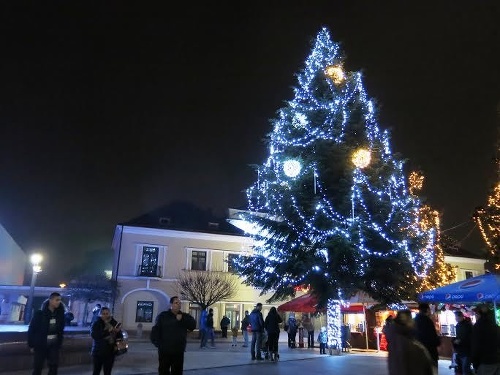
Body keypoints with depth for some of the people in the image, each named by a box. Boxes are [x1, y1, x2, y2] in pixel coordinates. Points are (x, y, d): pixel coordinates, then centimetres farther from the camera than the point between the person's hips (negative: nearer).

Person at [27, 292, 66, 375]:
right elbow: (31, 329, -6)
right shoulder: (39, 313, -11)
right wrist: (31, 345, -6)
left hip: (54, 345, 3)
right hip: (41, 345, -3)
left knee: (54, 368, 3)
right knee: (37, 368, 5)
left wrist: (59, 344, 4)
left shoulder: (59, 314, 0)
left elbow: (61, 330, 6)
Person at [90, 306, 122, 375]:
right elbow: (93, 335, -21)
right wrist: (107, 331, -26)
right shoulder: (96, 324, -4)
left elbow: (120, 337, 5)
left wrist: (118, 331, -17)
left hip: (110, 353, 2)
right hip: (98, 352, -2)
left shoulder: (114, 323, 3)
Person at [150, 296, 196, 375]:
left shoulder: (185, 316, 8)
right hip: (164, 351, -3)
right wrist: (158, 343, -14)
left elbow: (193, 325, -5)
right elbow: (155, 330, -3)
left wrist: (182, 319, -14)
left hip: (179, 351, 3)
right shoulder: (162, 316, -1)